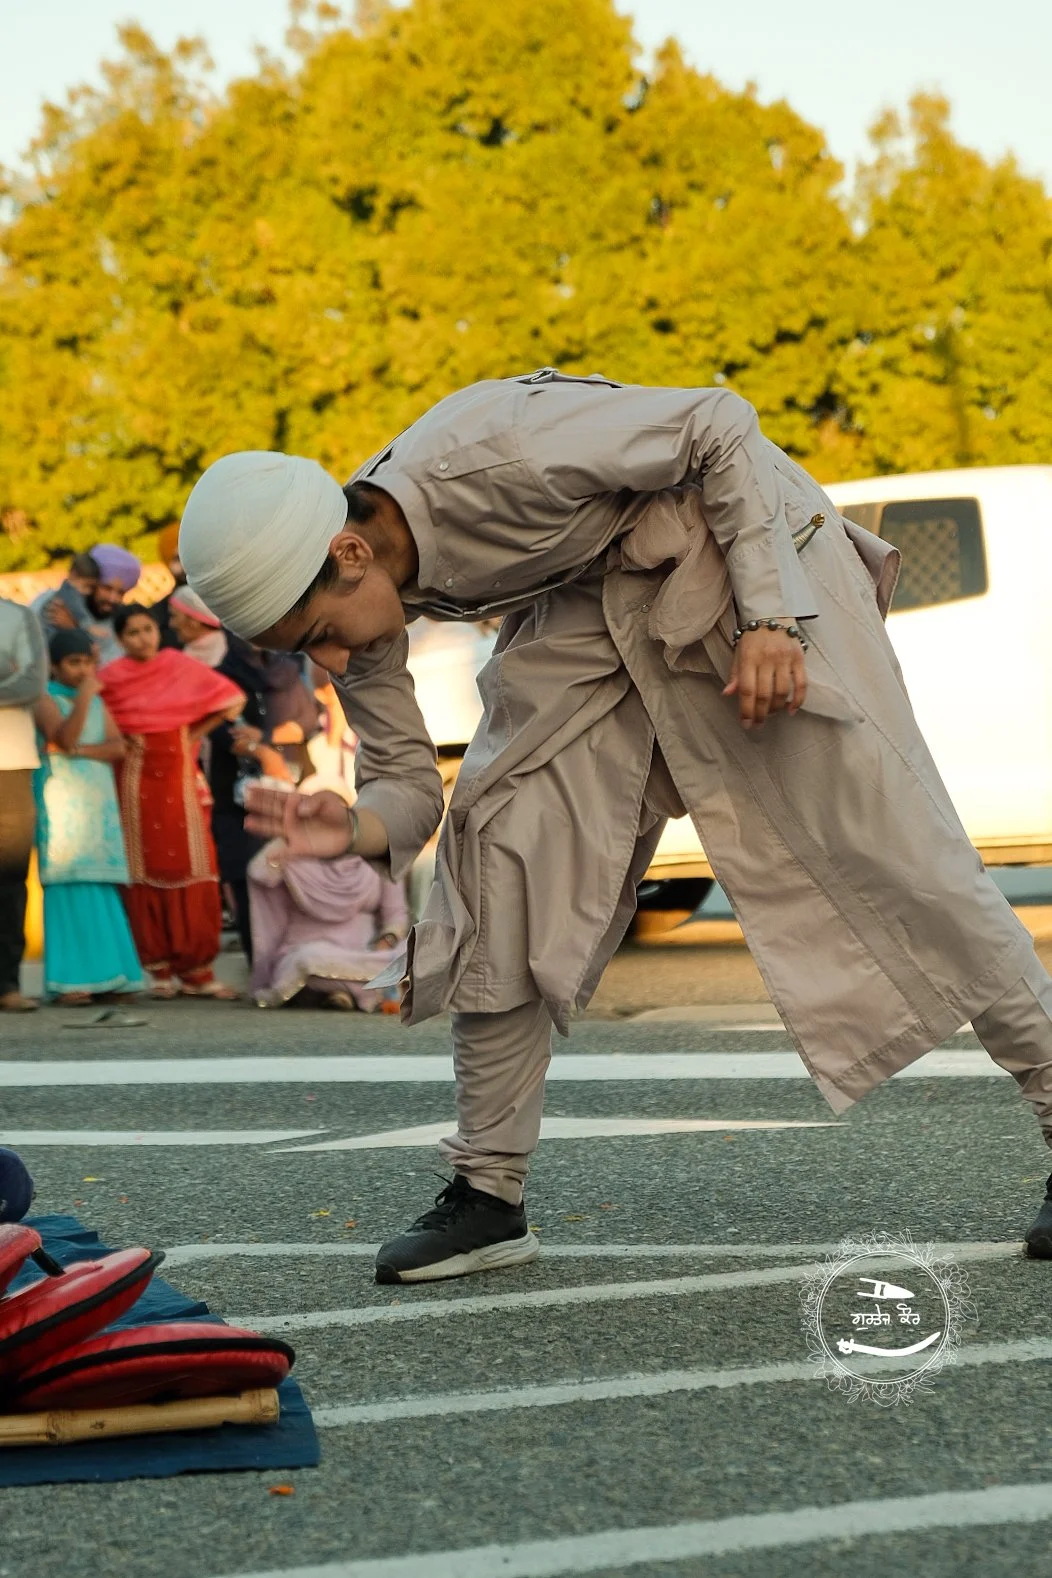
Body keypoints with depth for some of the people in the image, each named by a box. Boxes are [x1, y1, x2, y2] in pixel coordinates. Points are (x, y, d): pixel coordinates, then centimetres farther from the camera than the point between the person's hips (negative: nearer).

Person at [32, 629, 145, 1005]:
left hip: (99, 799, 5)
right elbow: (63, 738, -16)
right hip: (62, 800, -5)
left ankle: (106, 974, 1)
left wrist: (83, 750, -9)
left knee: (103, 887, 1)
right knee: (70, 885, -11)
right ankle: (73, 979, -13)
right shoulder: (46, 699, 1)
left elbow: (118, 747, 5)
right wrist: (83, 696, -22)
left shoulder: (98, 703, 17)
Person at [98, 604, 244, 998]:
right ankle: (158, 970, 3)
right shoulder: (110, 678, 1)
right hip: (135, 784, -1)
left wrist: (197, 733, 5)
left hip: (180, 780, 1)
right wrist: (122, 743, -7)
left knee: (191, 870, -3)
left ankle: (195, 970, 1)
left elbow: (232, 700, 8)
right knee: (146, 872, -1)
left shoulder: (183, 667, 4)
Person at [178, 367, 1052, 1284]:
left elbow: (723, 425, -23)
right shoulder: (344, 582, -13)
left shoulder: (492, 450, -35)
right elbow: (405, 783, -5)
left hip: (743, 542, -6)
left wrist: (773, 617, -27)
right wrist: (353, 831, -28)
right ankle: (489, 1193, -3)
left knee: (888, 845, -7)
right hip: (588, 606, 6)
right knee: (501, 832, -11)